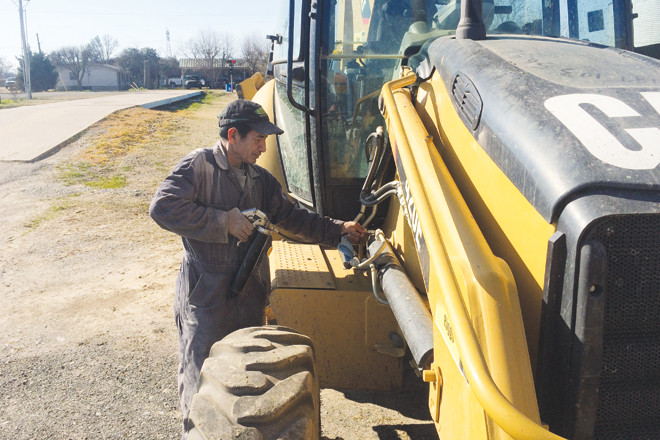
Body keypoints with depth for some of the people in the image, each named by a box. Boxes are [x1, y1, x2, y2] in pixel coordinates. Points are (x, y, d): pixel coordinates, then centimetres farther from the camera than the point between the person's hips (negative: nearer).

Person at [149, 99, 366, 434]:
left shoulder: (260, 179, 10)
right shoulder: (199, 165, -10)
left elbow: (291, 216, 14)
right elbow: (162, 207, -21)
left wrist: (337, 229, 6)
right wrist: (224, 222, -21)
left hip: (250, 297, 6)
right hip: (207, 297, -6)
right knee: (202, 380, 7)